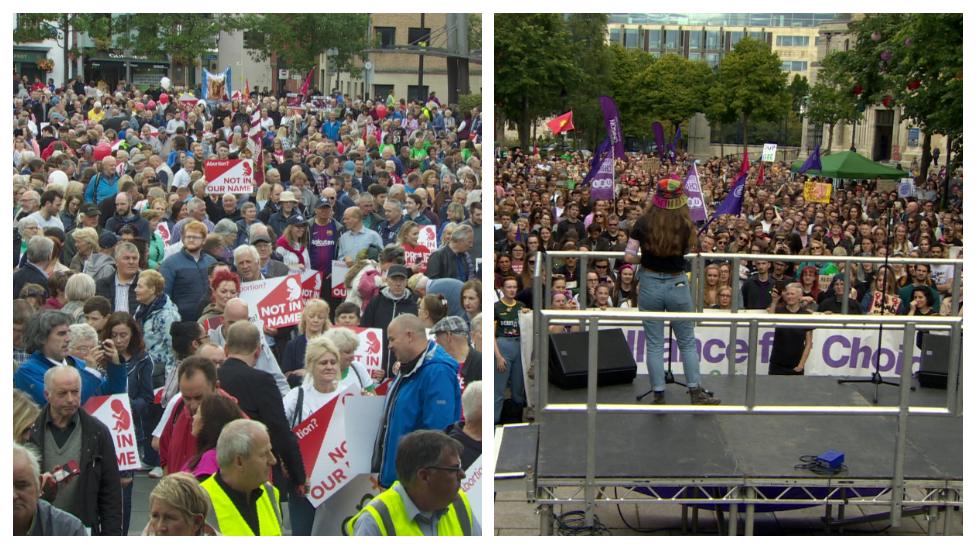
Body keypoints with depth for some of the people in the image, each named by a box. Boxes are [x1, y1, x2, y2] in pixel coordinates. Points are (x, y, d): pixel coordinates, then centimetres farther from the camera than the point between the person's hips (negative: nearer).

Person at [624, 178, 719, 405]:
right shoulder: (684, 225, -12)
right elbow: (688, 251, 1)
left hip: (650, 284, 0)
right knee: (687, 342, 15)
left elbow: (629, 257, -10)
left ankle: (658, 394, 12)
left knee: (654, 344, 10)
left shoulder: (644, 223, -11)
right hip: (677, 284, 0)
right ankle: (696, 392, 17)